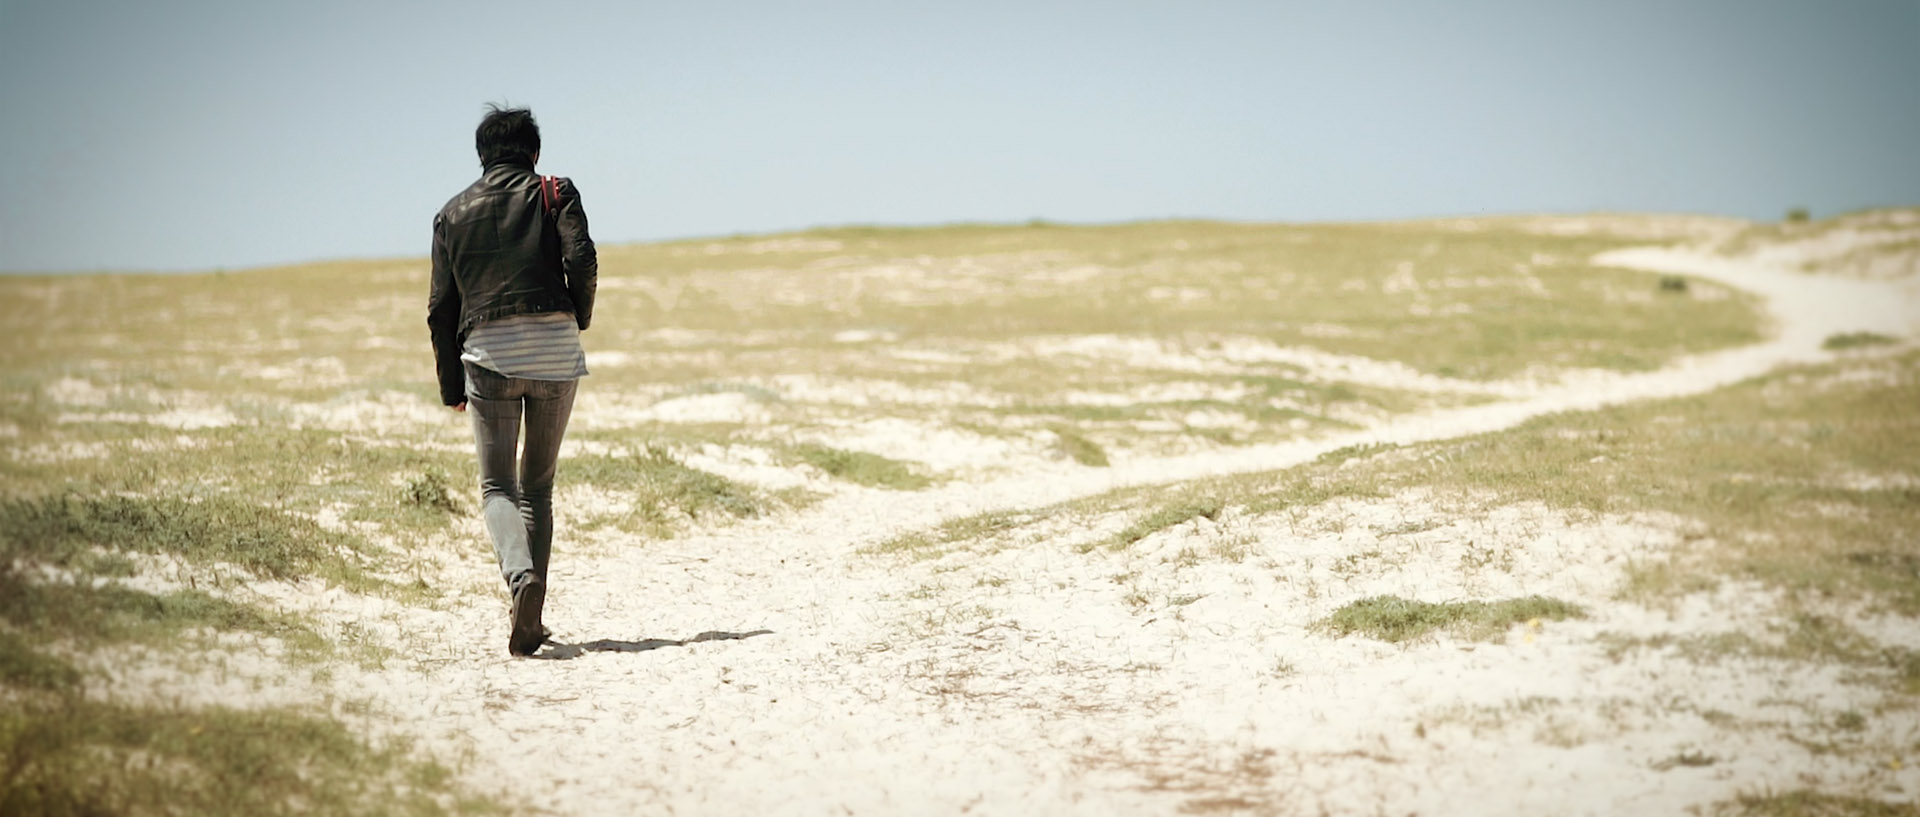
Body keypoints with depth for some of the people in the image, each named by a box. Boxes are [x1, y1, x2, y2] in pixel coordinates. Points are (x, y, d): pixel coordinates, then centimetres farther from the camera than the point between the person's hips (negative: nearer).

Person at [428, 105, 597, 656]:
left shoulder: (453, 213, 17)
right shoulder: (554, 193, 11)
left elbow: (441, 306, 13)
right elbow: (582, 260, -6)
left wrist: (451, 387, 17)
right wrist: (579, 320, 11)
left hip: (487, 348, 0)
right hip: (555, 347, 0)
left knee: (497, 485, 2)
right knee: (538, 485, 10)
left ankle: (521, 576, -28)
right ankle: (529, 622, 4)